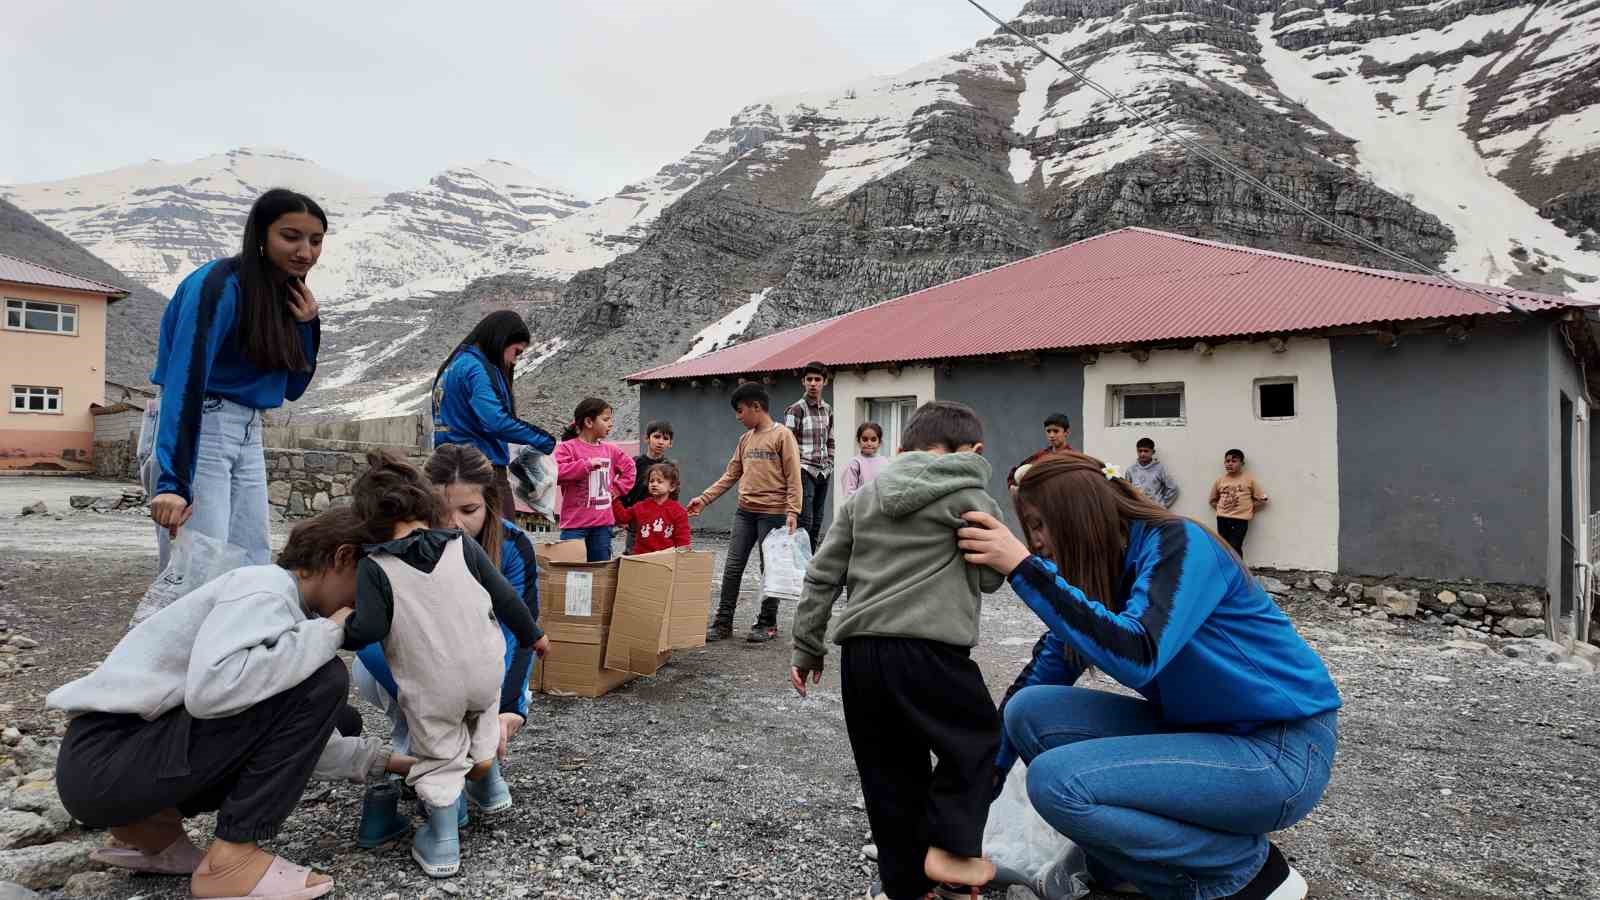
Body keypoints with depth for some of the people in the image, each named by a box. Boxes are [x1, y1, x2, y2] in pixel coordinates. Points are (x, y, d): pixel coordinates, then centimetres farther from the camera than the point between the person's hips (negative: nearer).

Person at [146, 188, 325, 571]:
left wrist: (308, 324, -4)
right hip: (194, 431, -7)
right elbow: (186, 378, -26)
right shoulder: (219, 284, -15)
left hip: (249, 436, 8)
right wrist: (173, 482, -35)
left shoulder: (285, 294, 8)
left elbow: (293, 388, 12)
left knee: (255, 569, 7)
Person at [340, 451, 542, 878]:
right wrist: (531, 635, 17)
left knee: (438, 755, 16)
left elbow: (369, 630, -16)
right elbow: (505, 598, 2)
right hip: (486, 672, 2)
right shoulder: (462, 546, -2)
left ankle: (443, 843, 19)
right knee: (482, 699, 37)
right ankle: (483, 753, 41)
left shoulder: (374, 566, -9)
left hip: (431, 688, -2)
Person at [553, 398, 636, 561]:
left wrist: (618, 488, 11)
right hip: (575, 524, -5)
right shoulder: (568, 447, -7)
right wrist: (587, 464, -20)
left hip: (603, 524, 5)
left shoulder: (611, 449, 10)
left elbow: (629, 468, 26)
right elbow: (555, 472, -22)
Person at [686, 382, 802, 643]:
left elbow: (793, 478, -10)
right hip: (745, 512, 6)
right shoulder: (745, 439, 14)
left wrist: (792, 512, -18)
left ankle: (767, 624, 14)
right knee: (732, 567, 5)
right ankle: (723, 623, 13)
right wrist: (704, 499, 10)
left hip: (772, 513, -6)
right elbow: (730, 475, 16)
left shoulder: (782, 435, -6)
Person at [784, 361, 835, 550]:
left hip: (823, 473, 7)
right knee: (805, 523, -11)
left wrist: (829, 467, 14)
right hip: (804, 472, -7)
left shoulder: (827, 410, 14)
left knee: (816, 524, 9)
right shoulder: (795, 410, -6)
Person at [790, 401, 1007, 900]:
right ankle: (950, 849, 9)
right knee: (977, 743, 17)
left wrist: (807, 647, 21)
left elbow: (821, 575, 15)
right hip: (929, 651, -5)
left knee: (888, 768, 16)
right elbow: (990, 577, 6)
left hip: (859, 651, 5)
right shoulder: (968, 495, 3)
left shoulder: (864, 497, 17)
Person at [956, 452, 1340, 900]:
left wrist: (1023, 568, -34)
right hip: (1197, 732, 8)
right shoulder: (1090, 575, 3)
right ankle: (1124, 859, 8)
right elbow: (1044, 674, 8)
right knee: (1030, 711, -9)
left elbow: (1136, 657, -35)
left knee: (1056, 780, -23)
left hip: (1281, 749, -7)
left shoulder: (1177, 543, -20)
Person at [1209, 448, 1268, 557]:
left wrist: (1247, 507, -2)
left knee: (1234, 548, -12)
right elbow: (1213, 501, 20)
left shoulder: (1249, 480, 1)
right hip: (1222, 518, 3)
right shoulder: (1219, 481, 9)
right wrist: (1221, 508, 2)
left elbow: (1262, 500, 4)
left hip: (1240, 519, -3)